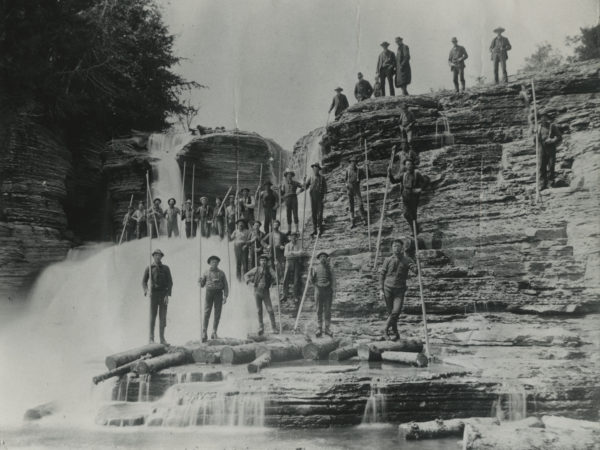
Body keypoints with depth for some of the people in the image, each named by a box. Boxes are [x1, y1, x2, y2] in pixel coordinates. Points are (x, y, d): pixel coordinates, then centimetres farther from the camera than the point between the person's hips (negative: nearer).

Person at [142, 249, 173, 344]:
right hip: (153, 295, -1)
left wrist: (167, 296, -11)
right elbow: (144, 282, 2)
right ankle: (151, 338, 1)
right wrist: (146, 290, -21)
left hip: (163, 295, 1)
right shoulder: (149, 268, 3)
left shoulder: (166, 268, 5)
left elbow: (170, 282, 1)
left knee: (163, 317, 0)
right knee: (152, 316, -5)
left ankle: (162, 339, 4)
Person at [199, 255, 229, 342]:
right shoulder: (206, 273, 8)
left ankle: (214, 333, 8)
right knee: (206, 313, -11)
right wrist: (200, 281, -15)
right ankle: (204, 334, -13)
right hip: (209, 293, -1)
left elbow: (225, 286, 4)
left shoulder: (221, 273, 7)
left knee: (217, 314, -1)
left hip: (219, 294, 1)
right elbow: (202, 285, 9)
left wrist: (225, 296, -8)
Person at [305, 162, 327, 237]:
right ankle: (314, 230, 10)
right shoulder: (311, 178, 10)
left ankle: (320, 230, -1)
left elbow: (325, 188, -2)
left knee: (319, 213, -5)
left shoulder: (322, 178, 0)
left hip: (320, 197, -4)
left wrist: (324, 197, -10)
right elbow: (305, 187, 9)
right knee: (313, 213, 5)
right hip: (312, 198, 4)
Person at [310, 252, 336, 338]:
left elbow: (333, 278, 1)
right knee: (319, 310, 2)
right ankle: (319, 329, 6)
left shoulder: (329, 267, 8)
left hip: (328, 289, 0)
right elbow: (312, 279, 14)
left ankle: (327, 328, 9)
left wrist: (333, 288, -11)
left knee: (327, 310, 3)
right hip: (318, 289, 0)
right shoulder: (315, 267, 8)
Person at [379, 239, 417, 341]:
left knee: (396, 311, -17)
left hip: (399, 290, -1)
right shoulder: (388, 260, 5)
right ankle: (395, 333, 20)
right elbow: (381, 275, 5)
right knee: (390, 312, 3)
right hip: (388, 288, 1)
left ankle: (386, 329, 5)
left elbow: (416, 270, -9)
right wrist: (381, 290, -4)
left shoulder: (406, 260, 3)